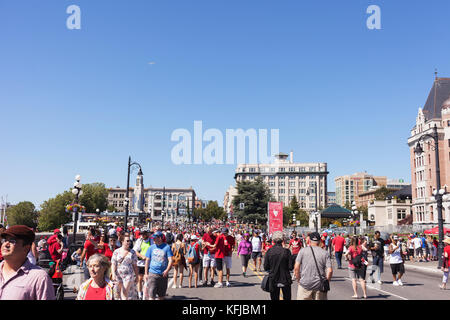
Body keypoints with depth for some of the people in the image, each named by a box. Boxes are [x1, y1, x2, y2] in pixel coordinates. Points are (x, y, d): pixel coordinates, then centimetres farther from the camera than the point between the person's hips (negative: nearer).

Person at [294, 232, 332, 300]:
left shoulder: (303, 251, -1)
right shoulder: (325, 253, 1)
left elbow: (296, 268, -6)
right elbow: (330, 271, -6)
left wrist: (298, 280, 7)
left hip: (305, 285, -1)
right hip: (320, 286, 1)